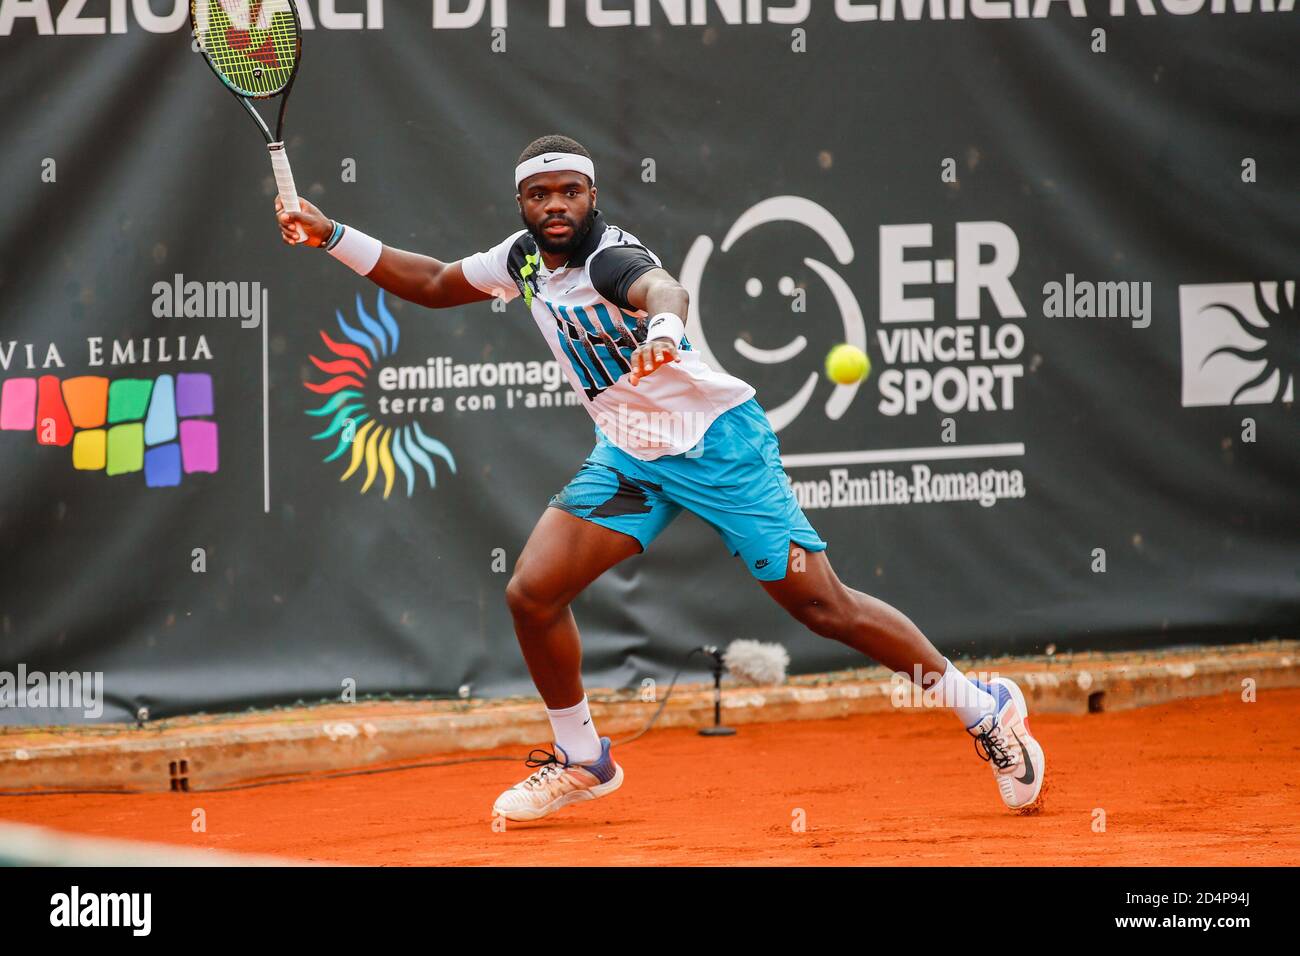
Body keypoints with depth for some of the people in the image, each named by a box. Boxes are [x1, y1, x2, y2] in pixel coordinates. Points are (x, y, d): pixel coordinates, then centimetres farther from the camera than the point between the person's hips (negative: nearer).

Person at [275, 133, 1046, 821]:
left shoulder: (609, 256, -24)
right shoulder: (525, 257, 2)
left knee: (823, 605, -11)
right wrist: (334, 238, 11)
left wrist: (663, 329, -72)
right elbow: (435, 285, 20)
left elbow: (662, 289, -48)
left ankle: (987, 710, 3)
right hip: (630, 454, 7)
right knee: (533, 594, -5)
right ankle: (583, 762, 16)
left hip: (719, 442, -7)